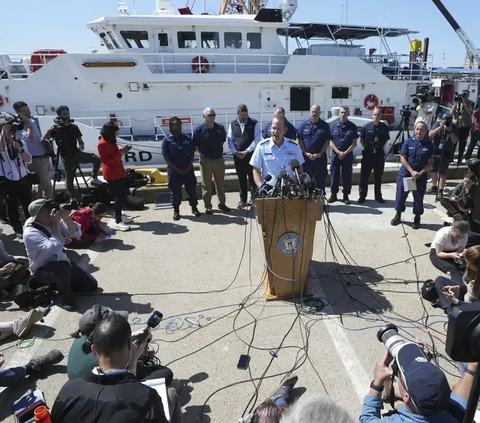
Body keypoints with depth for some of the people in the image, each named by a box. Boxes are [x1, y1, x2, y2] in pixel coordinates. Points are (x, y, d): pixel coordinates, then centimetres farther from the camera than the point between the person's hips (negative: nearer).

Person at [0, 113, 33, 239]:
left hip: (23, 179, 2)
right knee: (12, 207, 6)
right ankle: (18, 230, 17)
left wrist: (20, 149, -15)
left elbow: (28, 160, 1)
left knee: (28, 204, 12)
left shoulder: (20, 142, 5)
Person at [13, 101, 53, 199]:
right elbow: (31, 138, -31)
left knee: (42, 185, 18)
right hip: (36, 160, -8)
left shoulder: (33, 121, 12)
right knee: (47, 187, -6)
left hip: (44, 157, 8)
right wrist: (28, 123, -26)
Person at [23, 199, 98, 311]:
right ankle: (64, 297, -13)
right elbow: (55, 248, -38)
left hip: (63, 265, 7)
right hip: (43, 270, -6)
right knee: (64, 266, -40)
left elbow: (76, 233, -10)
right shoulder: (31, 233, -24)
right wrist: (55, 223, -32)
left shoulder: (54, 222, -4)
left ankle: (58, 283, 17)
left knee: (91, 285, -2)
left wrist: (65, 217, -24)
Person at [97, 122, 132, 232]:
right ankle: (118, 222, -1)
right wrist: (120, 154, -24)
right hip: (111, 175, -10)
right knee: (119, 197, -8)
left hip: (118, 172, 10)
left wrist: (122, 150, 2)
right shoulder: (102, 144, -18)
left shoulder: (111, 141, 11)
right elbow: (105, 160, -22)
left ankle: (120, 215, 33)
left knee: (123, 195, 17)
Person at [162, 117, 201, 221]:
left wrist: (189, 167, -8)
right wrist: (177, 169, -13)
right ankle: (176, 211, 21)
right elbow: (166, 157, -8)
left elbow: (192, 153, 4)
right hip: (174, 170, -2)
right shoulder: (167, 140, -6)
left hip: (188, 169, 2)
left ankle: (194, 208, 25)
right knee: (175, 191, 6)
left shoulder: (187, 138, 2)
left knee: (191, 189, 8)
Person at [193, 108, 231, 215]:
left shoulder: (220, 128, 1)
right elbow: (195, 145, -4)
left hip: (219, 159, 4)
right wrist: (203, 153, -7)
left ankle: (222, 204, 26)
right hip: (206, 160, -3)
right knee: (206, 185, 5)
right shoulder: (199, 129, -10)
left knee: (220, 183, 13)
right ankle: (208, 206, 15)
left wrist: (219, 150, 10)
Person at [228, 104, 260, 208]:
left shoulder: (254, 124, -2)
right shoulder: (232, 125, 8)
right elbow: (230, 140, 5)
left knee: (252, 178, 2)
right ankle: (243, 200, 19)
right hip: (237, 156, 3)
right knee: (241, 179, 10)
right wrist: (235, 152, -9)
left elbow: (257, 139, -7)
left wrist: (246, 151, -13)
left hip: (250, 155, -3)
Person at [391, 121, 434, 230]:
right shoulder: (408, 142, -4)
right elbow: (402, 158, -5)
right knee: (401, 195, 6)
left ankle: (417, 219, 23)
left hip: (421, 176, 0)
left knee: (418, 198, 7)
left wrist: (420, 173, -16)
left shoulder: (429, 144, -4)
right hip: (405, 174, 0)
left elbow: (430, 162, -3)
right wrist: (412, 172, -14)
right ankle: (398, 215, 25)